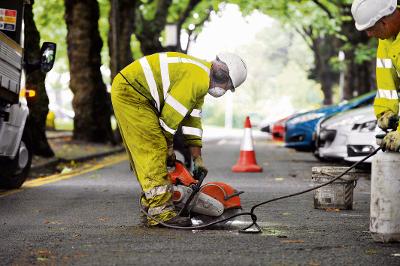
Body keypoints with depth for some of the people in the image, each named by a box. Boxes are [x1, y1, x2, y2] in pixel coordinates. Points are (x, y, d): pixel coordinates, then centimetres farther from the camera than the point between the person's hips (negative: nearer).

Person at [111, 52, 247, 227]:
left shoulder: (202, 80, 15)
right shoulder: (197, 78, -18)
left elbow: (192, 120, 20)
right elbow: (171, 114, -15)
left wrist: (197, 158, 21)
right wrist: (168, 146, 0)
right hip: (129, 92, -11)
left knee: (144, 153, 14)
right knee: (154, 151, -12)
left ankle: (150, 201, 22)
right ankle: (161, 211, -12)